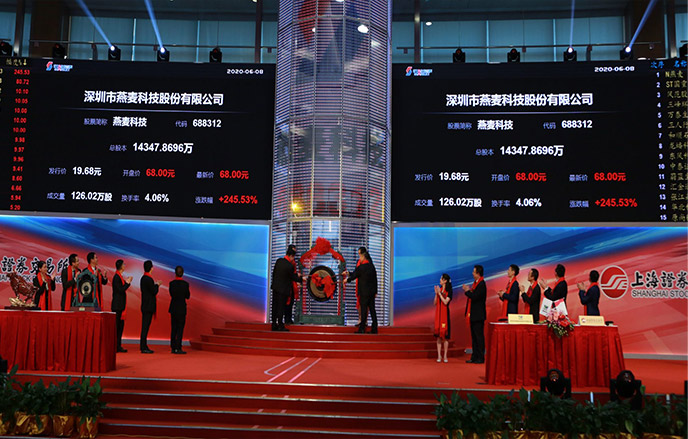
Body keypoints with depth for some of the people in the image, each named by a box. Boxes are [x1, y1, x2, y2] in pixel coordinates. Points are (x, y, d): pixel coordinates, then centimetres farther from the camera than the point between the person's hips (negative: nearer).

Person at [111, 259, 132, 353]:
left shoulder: (120, 276, 13)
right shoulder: (117, 277, -15)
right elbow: (120, 290, -20)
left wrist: (127, 282, 10)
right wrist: (127, 283, -11)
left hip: (120, 305, 10)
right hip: (117, 305, -10)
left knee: (120, 325, 11)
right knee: (116, 325, -5)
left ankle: (118, 346, 16)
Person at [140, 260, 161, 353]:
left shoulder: (143, 278, 12)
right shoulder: (149, 279, -17)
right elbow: (154, 292, -16)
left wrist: (155, 285, 16)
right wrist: (157, 285, 0)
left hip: (145, 306, 9)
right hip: (148, 306, -9)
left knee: (145, 326, 13)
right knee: (145, 326, -6)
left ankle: (143, 346, 18)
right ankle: (143, 347, -3)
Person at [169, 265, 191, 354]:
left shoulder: (171, 283, -5)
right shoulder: (185, 284, -12)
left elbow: (171, 294, 9)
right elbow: (187, 296, -1)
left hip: (173, 308, 3)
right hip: (182, 308, -3)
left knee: (174, 328, 12)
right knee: (180, 328, 1)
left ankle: (173, 348, 14)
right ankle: (178, 348, -2)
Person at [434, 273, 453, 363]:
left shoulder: (449, 291, -4)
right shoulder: (439, 289, 9)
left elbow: (445, 302, -16)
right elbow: (435, 303, 8)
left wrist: (439, 293, -13)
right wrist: (436, 293, -4)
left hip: (445, 314, -4)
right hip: (438, 314, 4)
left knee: (445, 335, -3)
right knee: (438, 335, 3)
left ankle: (445, 356, 4)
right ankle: (439, 355, 7)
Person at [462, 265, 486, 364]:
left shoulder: (481, 284, -16)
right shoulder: (475, 283, 14)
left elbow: (474, 297, -23)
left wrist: (467, 291, -10)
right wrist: (467, 291, 1)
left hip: (478, 315, -10)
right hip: (473, 315, 10)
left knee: (479, 336, -4)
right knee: (474, 336, 12)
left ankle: (481, 357, 2)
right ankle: (474, 356, 18)